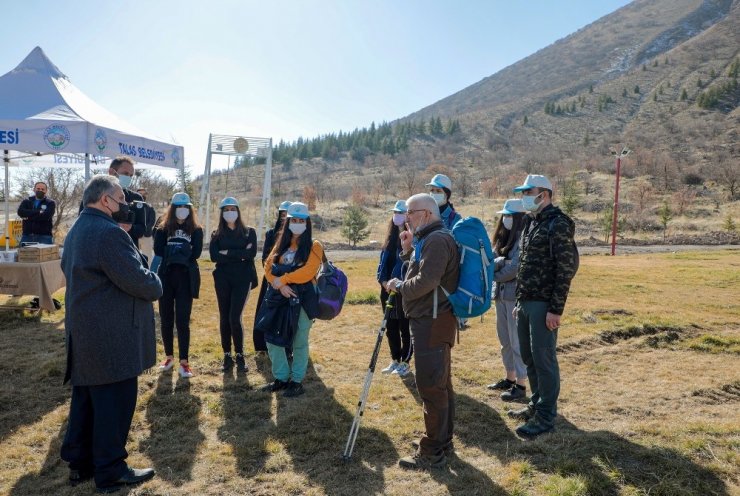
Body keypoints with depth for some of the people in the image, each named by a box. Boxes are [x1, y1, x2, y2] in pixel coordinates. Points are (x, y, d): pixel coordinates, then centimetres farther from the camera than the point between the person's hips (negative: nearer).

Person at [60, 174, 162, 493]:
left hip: (84, 332, 11)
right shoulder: (109, 232, -21)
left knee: (86, 400, 18)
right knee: (114, 403, 2)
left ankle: (80, 463, 30)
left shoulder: (76, 231, 14)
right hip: (111, 336, -10)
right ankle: (110, 472, 14)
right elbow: (139, 281, -24)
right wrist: (157, 285, 0)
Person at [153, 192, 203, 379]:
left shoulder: (196, 230, 6)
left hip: (186, 278, -2)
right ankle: (169, 356, 23)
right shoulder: (164, 228, 8)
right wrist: (182, 252, -12)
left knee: (182, 320, -5)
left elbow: (195, 253, -8)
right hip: (166, 276, 2)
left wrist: (172, 251, -7)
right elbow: (158, 250, -6)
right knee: (166, 319, 8)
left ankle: (184, 361, -2)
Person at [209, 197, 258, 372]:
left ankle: (239, 355, 7)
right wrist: (239, 254, -12)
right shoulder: (216, 234, 9)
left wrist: (228, 253, -12)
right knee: (224, 318, 6)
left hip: (242, 279, -2)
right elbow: (214, 256, -8)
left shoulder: (249, 232, 5)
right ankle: (227, 356, 18)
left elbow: (252, 253, -11)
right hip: (223, 279, 2)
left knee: (234, 318, -9)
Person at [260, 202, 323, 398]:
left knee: (299, 341, 2)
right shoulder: (281, 243, 13)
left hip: (303, 299, -5)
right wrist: (280, 285, -15)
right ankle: (281, 377, 21)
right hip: (281, 297, 5)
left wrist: (283, 279, -17)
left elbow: (307, 272, -16)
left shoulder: (313, 246, -2)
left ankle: (297, 381, 17)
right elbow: (269, 266, 2)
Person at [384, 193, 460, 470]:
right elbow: (420, 273, 22)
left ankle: (432, 453, 4)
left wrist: (399, 287, -7)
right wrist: (408, 250, 10)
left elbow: (426, 282, -24)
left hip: (432, 322, -11)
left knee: (431, 386, -5)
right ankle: (443, 442, 30)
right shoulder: (427, 239, 19)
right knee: (440, 384, 17)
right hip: (432, 321, 11)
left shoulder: (437, 240, -15)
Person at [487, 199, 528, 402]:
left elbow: (515, 268, -19)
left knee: (517, 341, -2)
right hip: (501, 294, 8)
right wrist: (501, 261, -16)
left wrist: (495, 275, -4)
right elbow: (491, 260, 4)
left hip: (516, 295, -8)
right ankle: (510, 378, 29)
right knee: (505, 340, 16)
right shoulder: (502, 237, 14)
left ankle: (520, 385, 7)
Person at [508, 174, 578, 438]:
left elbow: (566, 269, -16)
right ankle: (537, 404, 31)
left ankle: (545, 416, 11)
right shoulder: (530, 223, 15)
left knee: (544, 359, -1)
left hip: (543, 305, -9)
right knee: (528, 357, 16)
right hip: (525, 303, 9)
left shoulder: (558, 225, -12)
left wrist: (556, 309, -18)